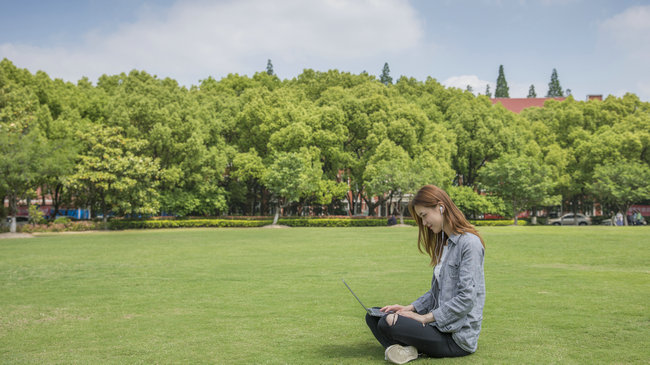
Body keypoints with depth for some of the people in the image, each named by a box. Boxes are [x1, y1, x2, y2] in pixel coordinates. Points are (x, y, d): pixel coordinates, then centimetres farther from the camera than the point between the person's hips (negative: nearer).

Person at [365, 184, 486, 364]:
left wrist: (426, 317, -17)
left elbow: (466, 299, -21)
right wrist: (410, 308, 4)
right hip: (440, 324, 10)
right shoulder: (444, 243, 14)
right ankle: (402, 349, -19)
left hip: (458, 337, -10)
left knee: (388, 323, -28)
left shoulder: (470, 243, -16)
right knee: (373, 316, 2)